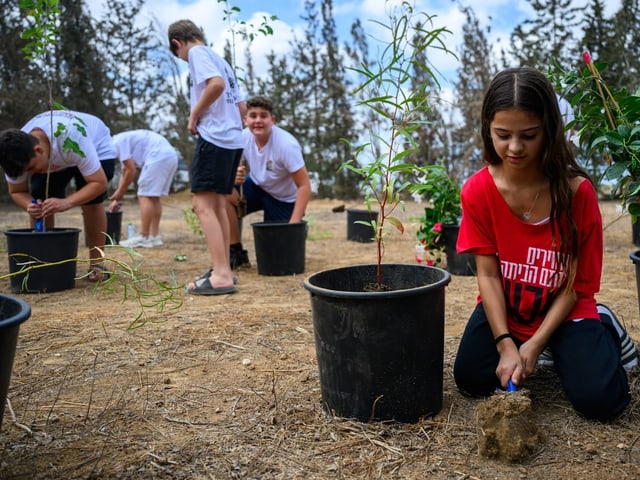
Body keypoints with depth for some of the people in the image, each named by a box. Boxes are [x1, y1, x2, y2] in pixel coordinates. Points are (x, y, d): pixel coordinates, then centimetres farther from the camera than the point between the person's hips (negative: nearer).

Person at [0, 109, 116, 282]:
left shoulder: (72, 141, -47)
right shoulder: (20, 153, -30)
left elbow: (99, 182, -42)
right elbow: (17, 192, -14)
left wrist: (66, 202, -55)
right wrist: (29, 205, -38)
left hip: (97, 147, -4)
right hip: (53, 156, 5)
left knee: (91, 201, -26)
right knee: (38, 201, -16)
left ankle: (97, 263, -13)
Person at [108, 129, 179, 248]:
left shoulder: (118, 142, -3)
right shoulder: (124, 140, 27)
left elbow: (131, 171, -6)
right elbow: (125, 172, 31)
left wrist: (119, 193, 6)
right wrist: (117, 199, 30)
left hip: (159, 156, -10)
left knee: (145, 196, -5)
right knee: (153, 197, 14)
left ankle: (143, 238, -4)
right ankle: (154, 237, 15)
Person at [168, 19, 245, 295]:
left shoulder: (197, 53, -1)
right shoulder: (220, 60, 24)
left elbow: (217, 84, -21)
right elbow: (242, 108, 23)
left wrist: (194, 116, -11)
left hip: (213, 137, -9)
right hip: (233, 139, 9)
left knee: (202, 204, -10)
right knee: (217, 204, 13)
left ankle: (221, 276, -16)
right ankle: (222, 269, 16)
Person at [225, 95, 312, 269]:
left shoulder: (287, 144, -28)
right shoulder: (244, 137, -13)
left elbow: (304, 186, -27)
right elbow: (236, 166, 0)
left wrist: (294, 222, -33)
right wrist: (234, 175, -27)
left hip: (283, 198, -4)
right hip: (257, 186, 4)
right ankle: (236, 252, -10)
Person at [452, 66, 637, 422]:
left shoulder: (577, 191, -22)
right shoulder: (477, 190, -17)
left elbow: (579, 283, -15)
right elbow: (488, 274, -14)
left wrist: (536, 343, -21)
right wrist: (506, 344, -21)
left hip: (564, 311, -2)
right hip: (505, 309, 2)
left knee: (600, 401, -17)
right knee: (471, 379, -15)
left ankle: (602, 329, 16)